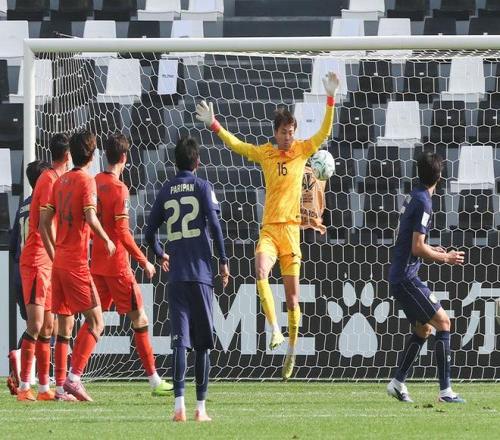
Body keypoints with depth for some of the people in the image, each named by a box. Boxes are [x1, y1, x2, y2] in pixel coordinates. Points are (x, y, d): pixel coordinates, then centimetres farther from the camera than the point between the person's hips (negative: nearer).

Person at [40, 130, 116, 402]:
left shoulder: (60, 181, 12)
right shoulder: (86, 181, -8)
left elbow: (44, 222, 14)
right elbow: (90, 218, -21)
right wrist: (107, 241, -6)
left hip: (59, 262, 7)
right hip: (76, 264, -7)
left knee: (64, 324, 11)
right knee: (95, 320, -5)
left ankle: (60, 384, 10)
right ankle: (74, 377, -16)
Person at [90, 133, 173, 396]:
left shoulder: (94, 183, 7)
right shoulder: (119, 189, -15)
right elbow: (123, 233, -18)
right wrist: (143, 261, -12)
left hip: (96, 263, 7)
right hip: (118, 265, -7)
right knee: (139, 319, 1)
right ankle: (154, 381, 2)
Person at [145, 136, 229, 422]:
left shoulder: (166, 192, 10)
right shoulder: (203, 187, 1)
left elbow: (150, 233, 10)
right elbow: (214, 224, -10)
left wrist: (161, 255, 30)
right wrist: (223, 261, -3)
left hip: (177, 275, 2)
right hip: (202, 272, -2)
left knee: (180, 340, -3)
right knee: (203, 342, 4)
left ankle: (179, 404, -15)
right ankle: (201, 406, 2)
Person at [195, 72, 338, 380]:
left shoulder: (302, 150, 6)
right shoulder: (265, 153, 7)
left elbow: (325, 132, 2)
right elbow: (236, 145, 14)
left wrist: (331, 99, -6)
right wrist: (214, 125, 8)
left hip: (292, 228, 0)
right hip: (269, 227, 0)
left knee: (292, 293, 3)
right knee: (261, 271, -29)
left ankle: (292, 351, 12)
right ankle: (275, 331, -30)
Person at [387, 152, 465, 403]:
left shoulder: (413, 198, 13)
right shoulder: (423, 203, -16)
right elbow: (418, 248, -19)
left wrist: (432, 251, 21)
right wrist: (444, 258, -8)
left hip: (400, 277, 10)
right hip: (406, 277, -10)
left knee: (424, 328, 17)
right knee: (442, 321, -9)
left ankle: (398, 383, 16)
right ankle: (445, 390, -13)